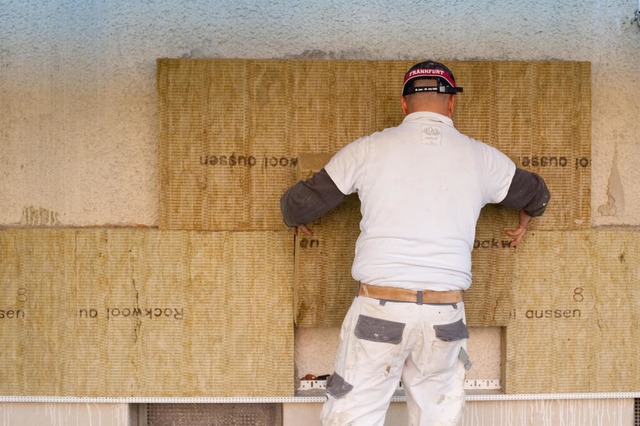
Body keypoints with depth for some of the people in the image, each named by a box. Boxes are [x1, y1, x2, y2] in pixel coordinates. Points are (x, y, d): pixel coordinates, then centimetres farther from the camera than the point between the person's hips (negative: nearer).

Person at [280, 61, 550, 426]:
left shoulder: (369, 149, 2)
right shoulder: (481, 157, 8)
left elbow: (298, 204, 8)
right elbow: (537, 194, 28)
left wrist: (297, 219, 32)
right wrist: (524, 223, 50)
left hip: (378, 309, -2)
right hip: (444, 314, 2)